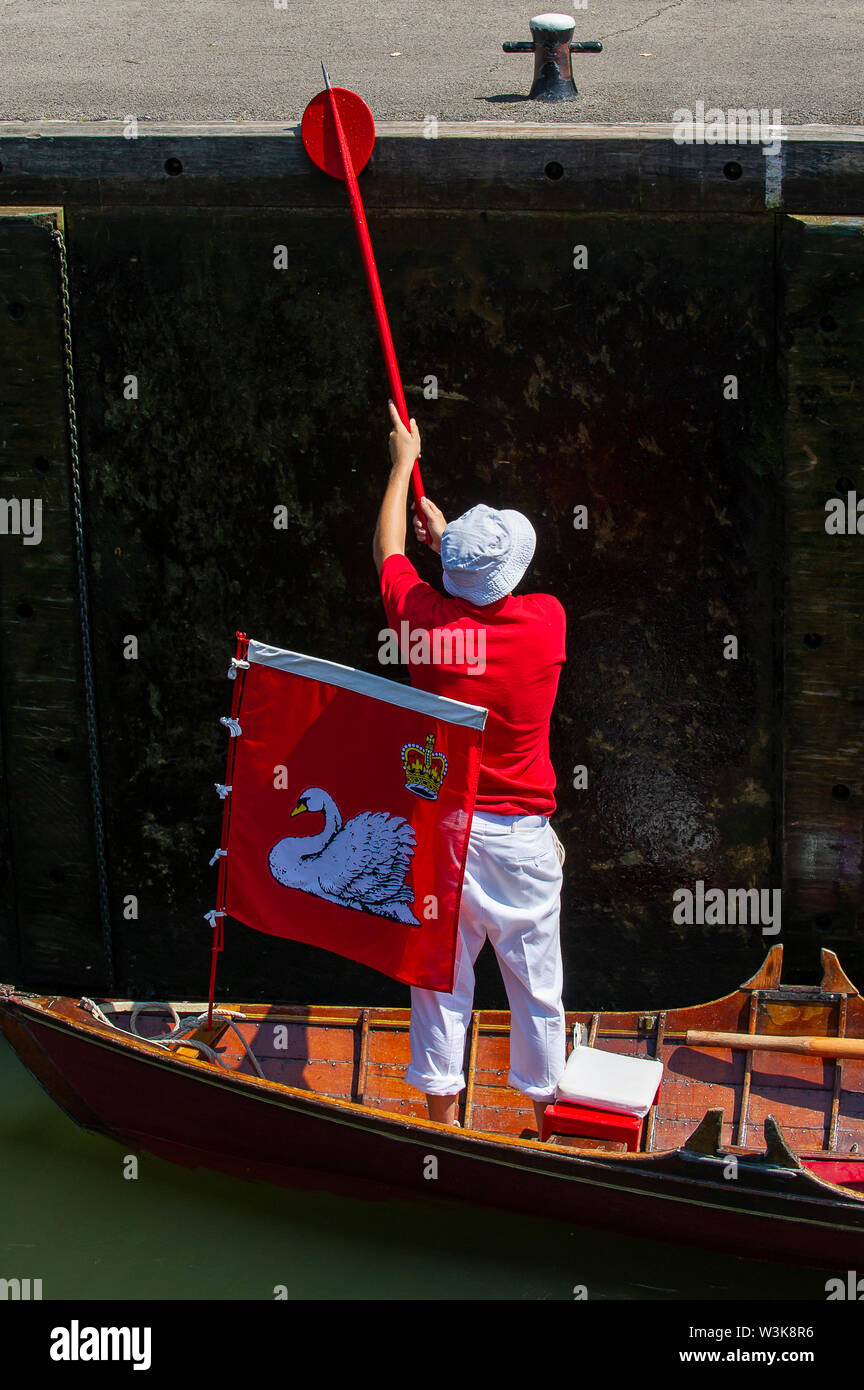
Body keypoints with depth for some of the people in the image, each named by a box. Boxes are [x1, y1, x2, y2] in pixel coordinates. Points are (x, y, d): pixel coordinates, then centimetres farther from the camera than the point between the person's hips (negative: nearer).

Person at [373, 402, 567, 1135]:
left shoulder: (424, 615, -11)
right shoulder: (547, 621, -13)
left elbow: (388, 551, 11)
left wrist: (404, 463, 24)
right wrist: (447, 531, 25)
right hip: (521, 833, -1)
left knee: (441, 975, 12)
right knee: (536, 978, 10)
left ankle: (442, 1111, 24)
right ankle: (548, 1107, 23)